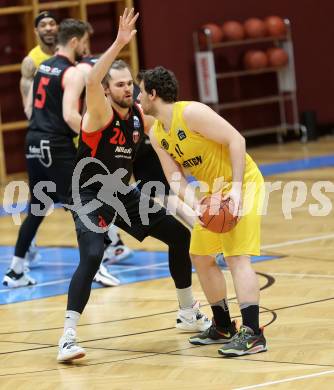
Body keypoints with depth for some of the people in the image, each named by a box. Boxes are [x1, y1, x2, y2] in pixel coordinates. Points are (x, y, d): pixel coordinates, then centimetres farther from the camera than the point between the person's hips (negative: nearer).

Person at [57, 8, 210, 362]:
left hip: (123, 193, 8)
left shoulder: (139, 115, -1)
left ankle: (188, 314, 27)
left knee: (180, 236, 10)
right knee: (92, 257, -29)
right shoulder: (100, 113, -21)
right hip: (90, 196, -8)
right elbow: (91, 80, -43)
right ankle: (67, 338, -25)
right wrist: (119, 43, -50)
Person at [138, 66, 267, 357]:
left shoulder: (191, 112, -22)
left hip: (242, 183, -9)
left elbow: (236, 140, -24)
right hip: (213, 190, 9)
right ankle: (223, 327, 25)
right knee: (201, 257, 12)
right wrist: (194, 204, -22)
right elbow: (175, 177, -2)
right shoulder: (157, 135, 4)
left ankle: (252, 335, -25)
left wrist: (236, 188, -31)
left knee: (237, 256, -19)